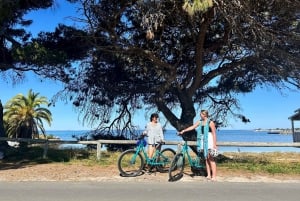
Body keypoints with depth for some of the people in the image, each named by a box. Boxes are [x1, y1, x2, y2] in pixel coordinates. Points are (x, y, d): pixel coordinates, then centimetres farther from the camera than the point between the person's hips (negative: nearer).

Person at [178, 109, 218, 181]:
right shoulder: (200, 122, 9)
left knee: (211, 159, -7)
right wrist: (183, 131, 0)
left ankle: (214, 176, -3)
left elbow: (214, 134, -10)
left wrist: (214, 145, -13)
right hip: (203, 142, 6)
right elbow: (192, 127, 8)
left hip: (210, 141, -6)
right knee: (206, 159, 9)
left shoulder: (210, 122, -9)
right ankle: (209, 175, 15)